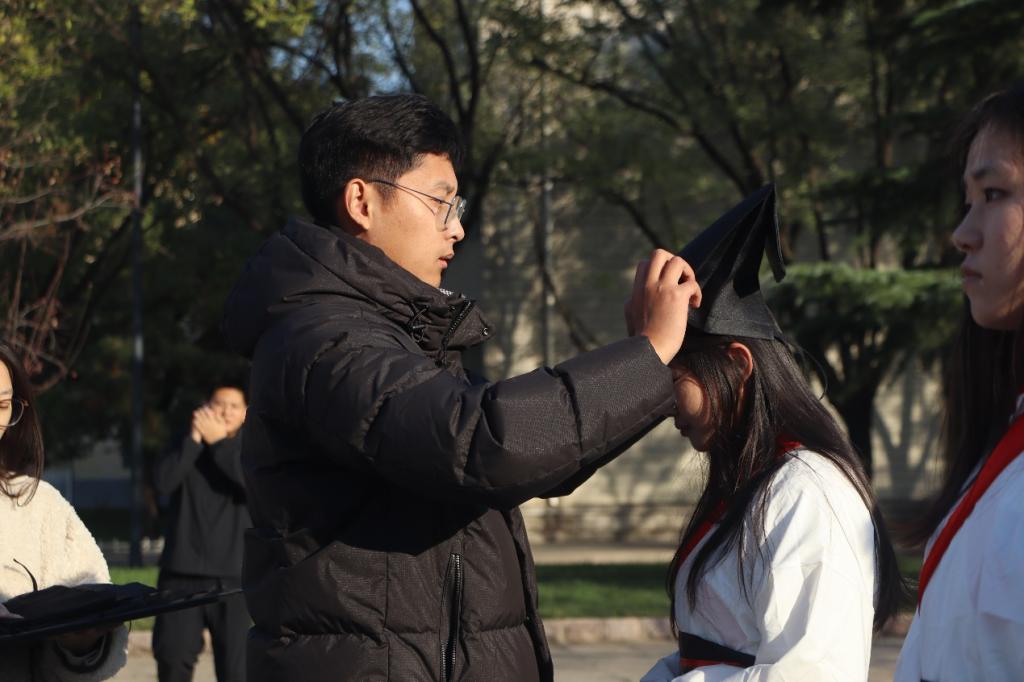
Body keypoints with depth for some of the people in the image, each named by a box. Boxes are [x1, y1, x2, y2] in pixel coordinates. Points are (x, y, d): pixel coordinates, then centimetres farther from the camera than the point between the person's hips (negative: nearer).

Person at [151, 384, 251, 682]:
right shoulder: (186, 445, 11)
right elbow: (163, 481, -7)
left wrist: (219, 442, -12)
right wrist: (194, 439, -14)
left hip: (234, 578, -2)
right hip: (181, 574, 2)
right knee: (172, 656, -1)